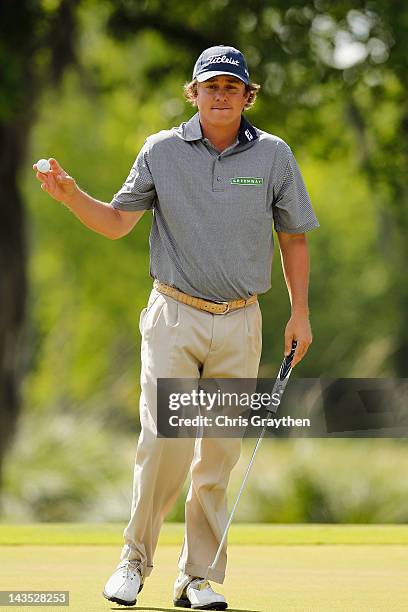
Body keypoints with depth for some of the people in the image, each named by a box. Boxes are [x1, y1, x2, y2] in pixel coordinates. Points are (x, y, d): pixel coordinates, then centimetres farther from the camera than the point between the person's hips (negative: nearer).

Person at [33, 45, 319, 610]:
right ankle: (135, 560, 3)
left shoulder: (273, 155, 3)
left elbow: (293, 236, 10)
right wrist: (71, 194, -17)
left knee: (219, 454, 2)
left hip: (239, 325, 1)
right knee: (165, 441, -12)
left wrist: (300, 314, 5)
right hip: (174, 317, -1)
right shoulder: (162, 151, 1)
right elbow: (116, 222, 1)